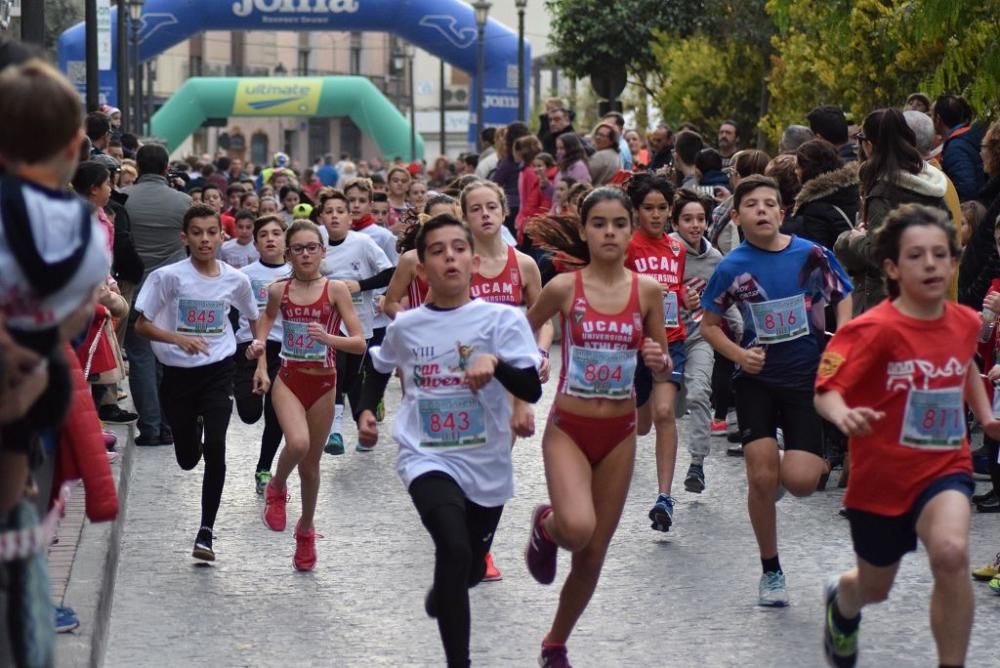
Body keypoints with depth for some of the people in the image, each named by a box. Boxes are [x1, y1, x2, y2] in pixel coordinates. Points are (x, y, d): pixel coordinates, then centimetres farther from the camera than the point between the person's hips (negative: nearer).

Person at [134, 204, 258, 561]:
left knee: (215, 447, -16)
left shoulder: (236, 280, -2)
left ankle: (206, 531, -6)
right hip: (178, 373, 0)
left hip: (218, 372, 0)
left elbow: (254, 318, 17)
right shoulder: (168, 276, -10)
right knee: (188, 458, 9)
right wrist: (178, 338, -24)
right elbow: (142, 325, -9)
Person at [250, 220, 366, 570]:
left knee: (311, 463, 11)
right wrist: (260, 355, 5)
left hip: (323, 384, 0)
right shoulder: (279, 290, -1)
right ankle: (276, 488, 4)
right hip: (288, 380, 0)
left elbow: (359, 343, -10)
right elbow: (267, 319, 21)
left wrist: (328, 338, -27)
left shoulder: (336, 290, -7)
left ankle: (306, 528, 34)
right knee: (297, 443, -28)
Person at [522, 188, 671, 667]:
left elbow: (663, 372, 6)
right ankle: (545, 525, 10)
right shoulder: (563, 287, -8)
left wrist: (659, 362, -16)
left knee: (594, 553, 8)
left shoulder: (647, 290, -2)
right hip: (568, 429, -3)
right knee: (577, 528, -28)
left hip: (619, 433, 3)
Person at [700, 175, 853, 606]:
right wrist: (739, 354, -12)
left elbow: (844, 303, 4)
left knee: (800, 481, -11)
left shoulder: (812, 255, -7)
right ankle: (770, 571, 12)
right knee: (762, 477, -8)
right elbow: (709, 324, 6)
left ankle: (815, 457, 29)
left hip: (808, 379, -1)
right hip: (757, 379, 1)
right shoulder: (733, 267, -5)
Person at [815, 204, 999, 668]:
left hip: (944, 468, 2)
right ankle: (841, 601, 58)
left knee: (951, 552, -30)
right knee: (874, 588, 19)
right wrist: (844, 416, -44)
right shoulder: (874, 330, -20)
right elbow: (826, 389, -23)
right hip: (882, 477, -2)